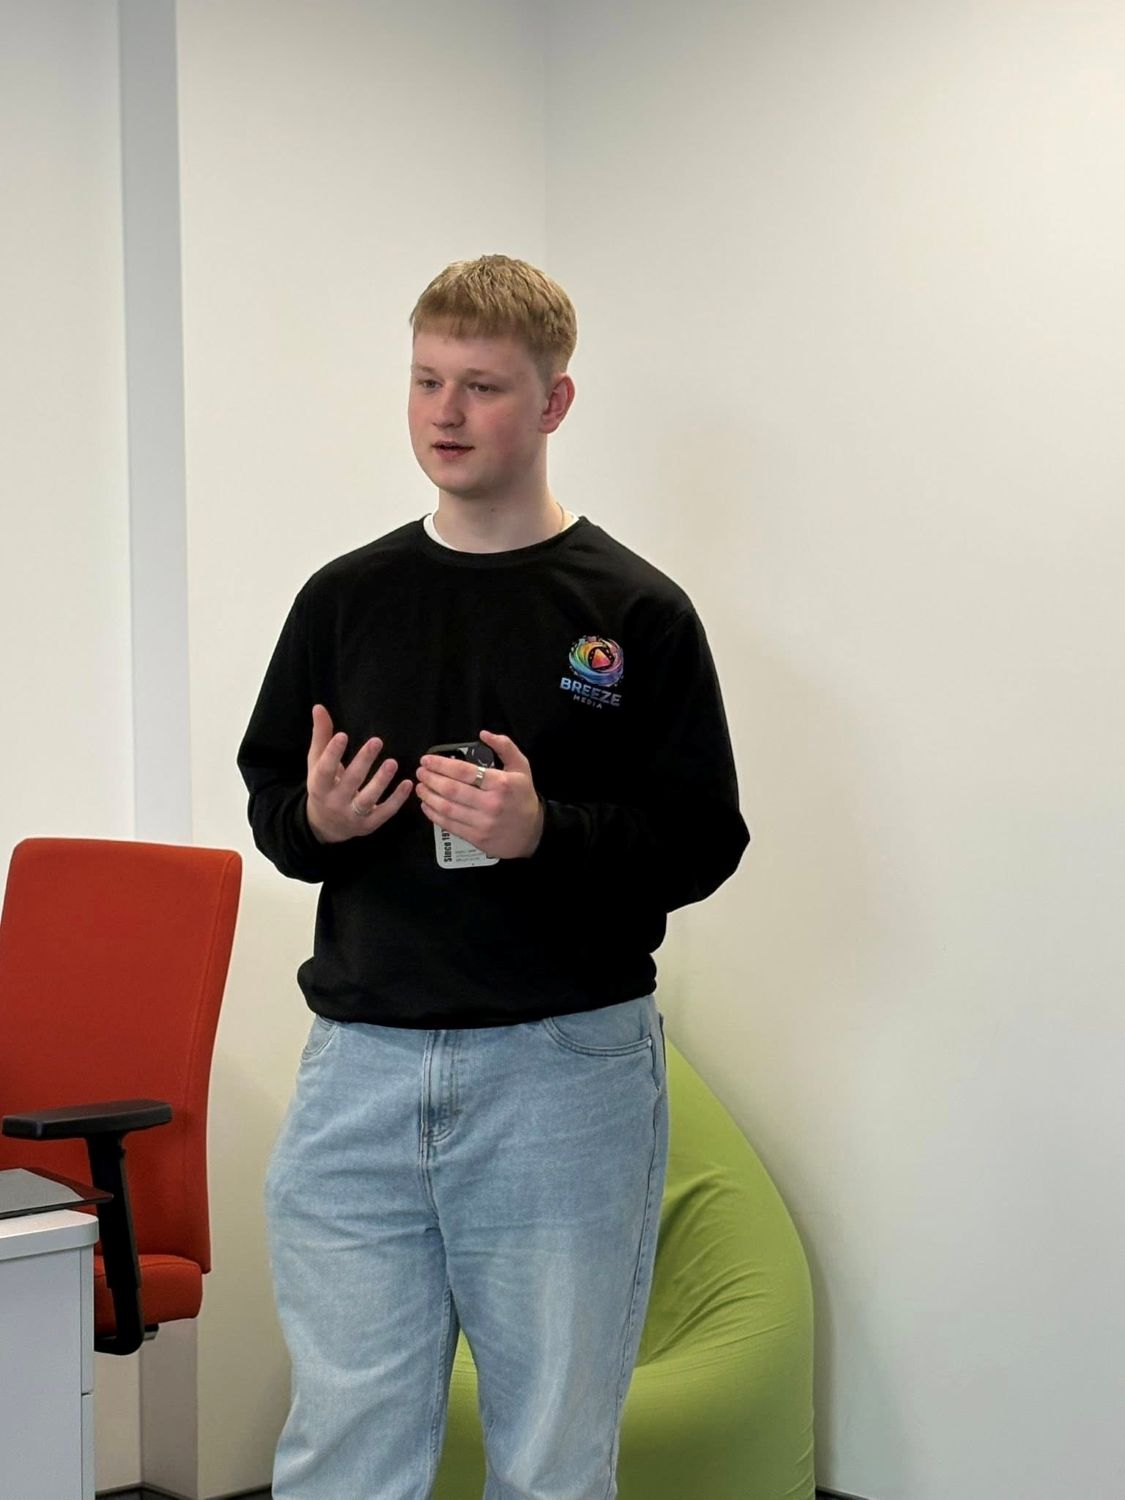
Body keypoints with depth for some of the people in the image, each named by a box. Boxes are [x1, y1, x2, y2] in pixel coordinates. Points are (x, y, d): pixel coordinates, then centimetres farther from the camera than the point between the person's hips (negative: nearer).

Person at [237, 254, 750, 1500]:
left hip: (565, 1078, -2)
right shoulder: (346, 597, 9)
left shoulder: (636, 611, -2)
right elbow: (268, 798, 16)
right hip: (359, 1068, 3)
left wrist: (546, 830, -19)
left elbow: (702, 843, -3)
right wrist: (315, 818, -7)